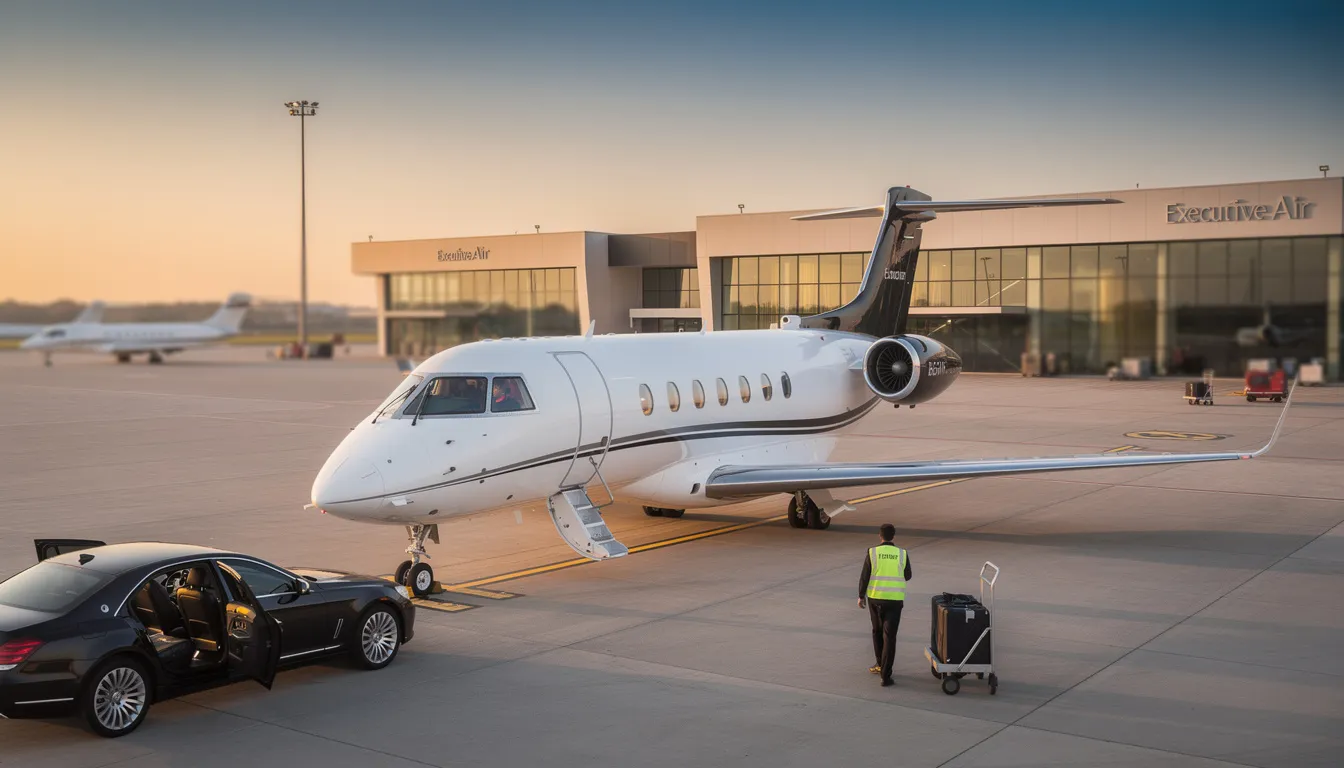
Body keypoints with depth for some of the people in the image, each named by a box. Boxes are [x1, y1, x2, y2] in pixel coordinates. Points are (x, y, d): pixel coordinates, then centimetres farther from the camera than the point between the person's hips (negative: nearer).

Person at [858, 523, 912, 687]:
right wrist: (910, 573, 34)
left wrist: (861, 596, 9)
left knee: (877, 631, 24)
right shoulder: (902, 554, -3)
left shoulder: (872, 553, -6)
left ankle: (881, 664, 35)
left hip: (875, 599, 1)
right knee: (889, 637, -1)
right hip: (895, 600, -1)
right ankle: (885, 675, -7)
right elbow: (907, 576, 11)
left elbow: (864, 577, -4)